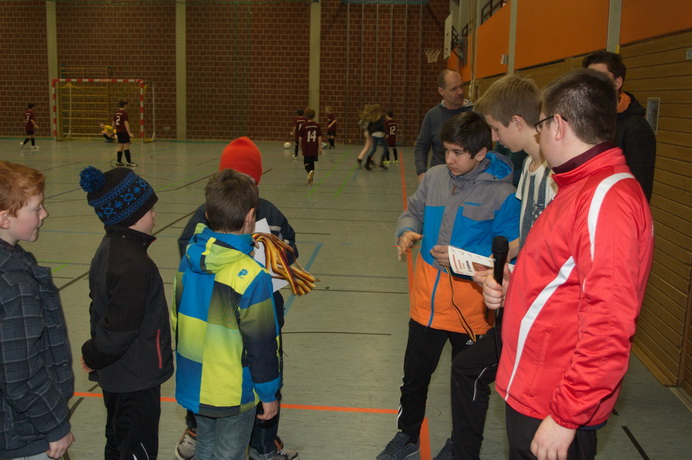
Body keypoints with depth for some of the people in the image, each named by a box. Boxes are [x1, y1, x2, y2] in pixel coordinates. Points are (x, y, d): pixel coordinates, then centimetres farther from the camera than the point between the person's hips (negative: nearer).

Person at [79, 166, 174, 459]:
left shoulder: (109, 249, 3)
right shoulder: (133, 265, -28)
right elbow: (121, 328, -26)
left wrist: (94, 357, 17)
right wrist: (94, 358, -9)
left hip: (116, 377, 10)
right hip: (136, 380, -10)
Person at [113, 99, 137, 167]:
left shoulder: (116, 113, 10)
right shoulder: (124, 113, -12)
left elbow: (113, 123, 14)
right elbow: (126, 123, -19)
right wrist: (129, 133, -21)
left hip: (118, 131, 7)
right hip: (124, 131, -7)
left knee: (120, 146, 13)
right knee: (126, 146, -6)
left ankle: (119, 161, 16)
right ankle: (129, 162, -6)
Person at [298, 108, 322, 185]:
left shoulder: (304, 125, -6)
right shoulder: (317, 125, -3)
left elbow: (301, 137, 0)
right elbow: (319, 137, -3)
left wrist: (301, 146, 17)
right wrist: (320, 147, 1)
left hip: (306, 148, -2)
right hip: (314, 148, 2)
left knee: (307, 162, 3)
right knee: (312, 162, 18)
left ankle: (310, 171, -28)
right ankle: (311, 178, 23)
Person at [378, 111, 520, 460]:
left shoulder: (502, 194, -15)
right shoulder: (435, 176, -1)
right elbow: (413, 211, 12)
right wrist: (407, 231, -10)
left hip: (470, 302, -4)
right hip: (427, 296, 4)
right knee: (415, 372, 18)